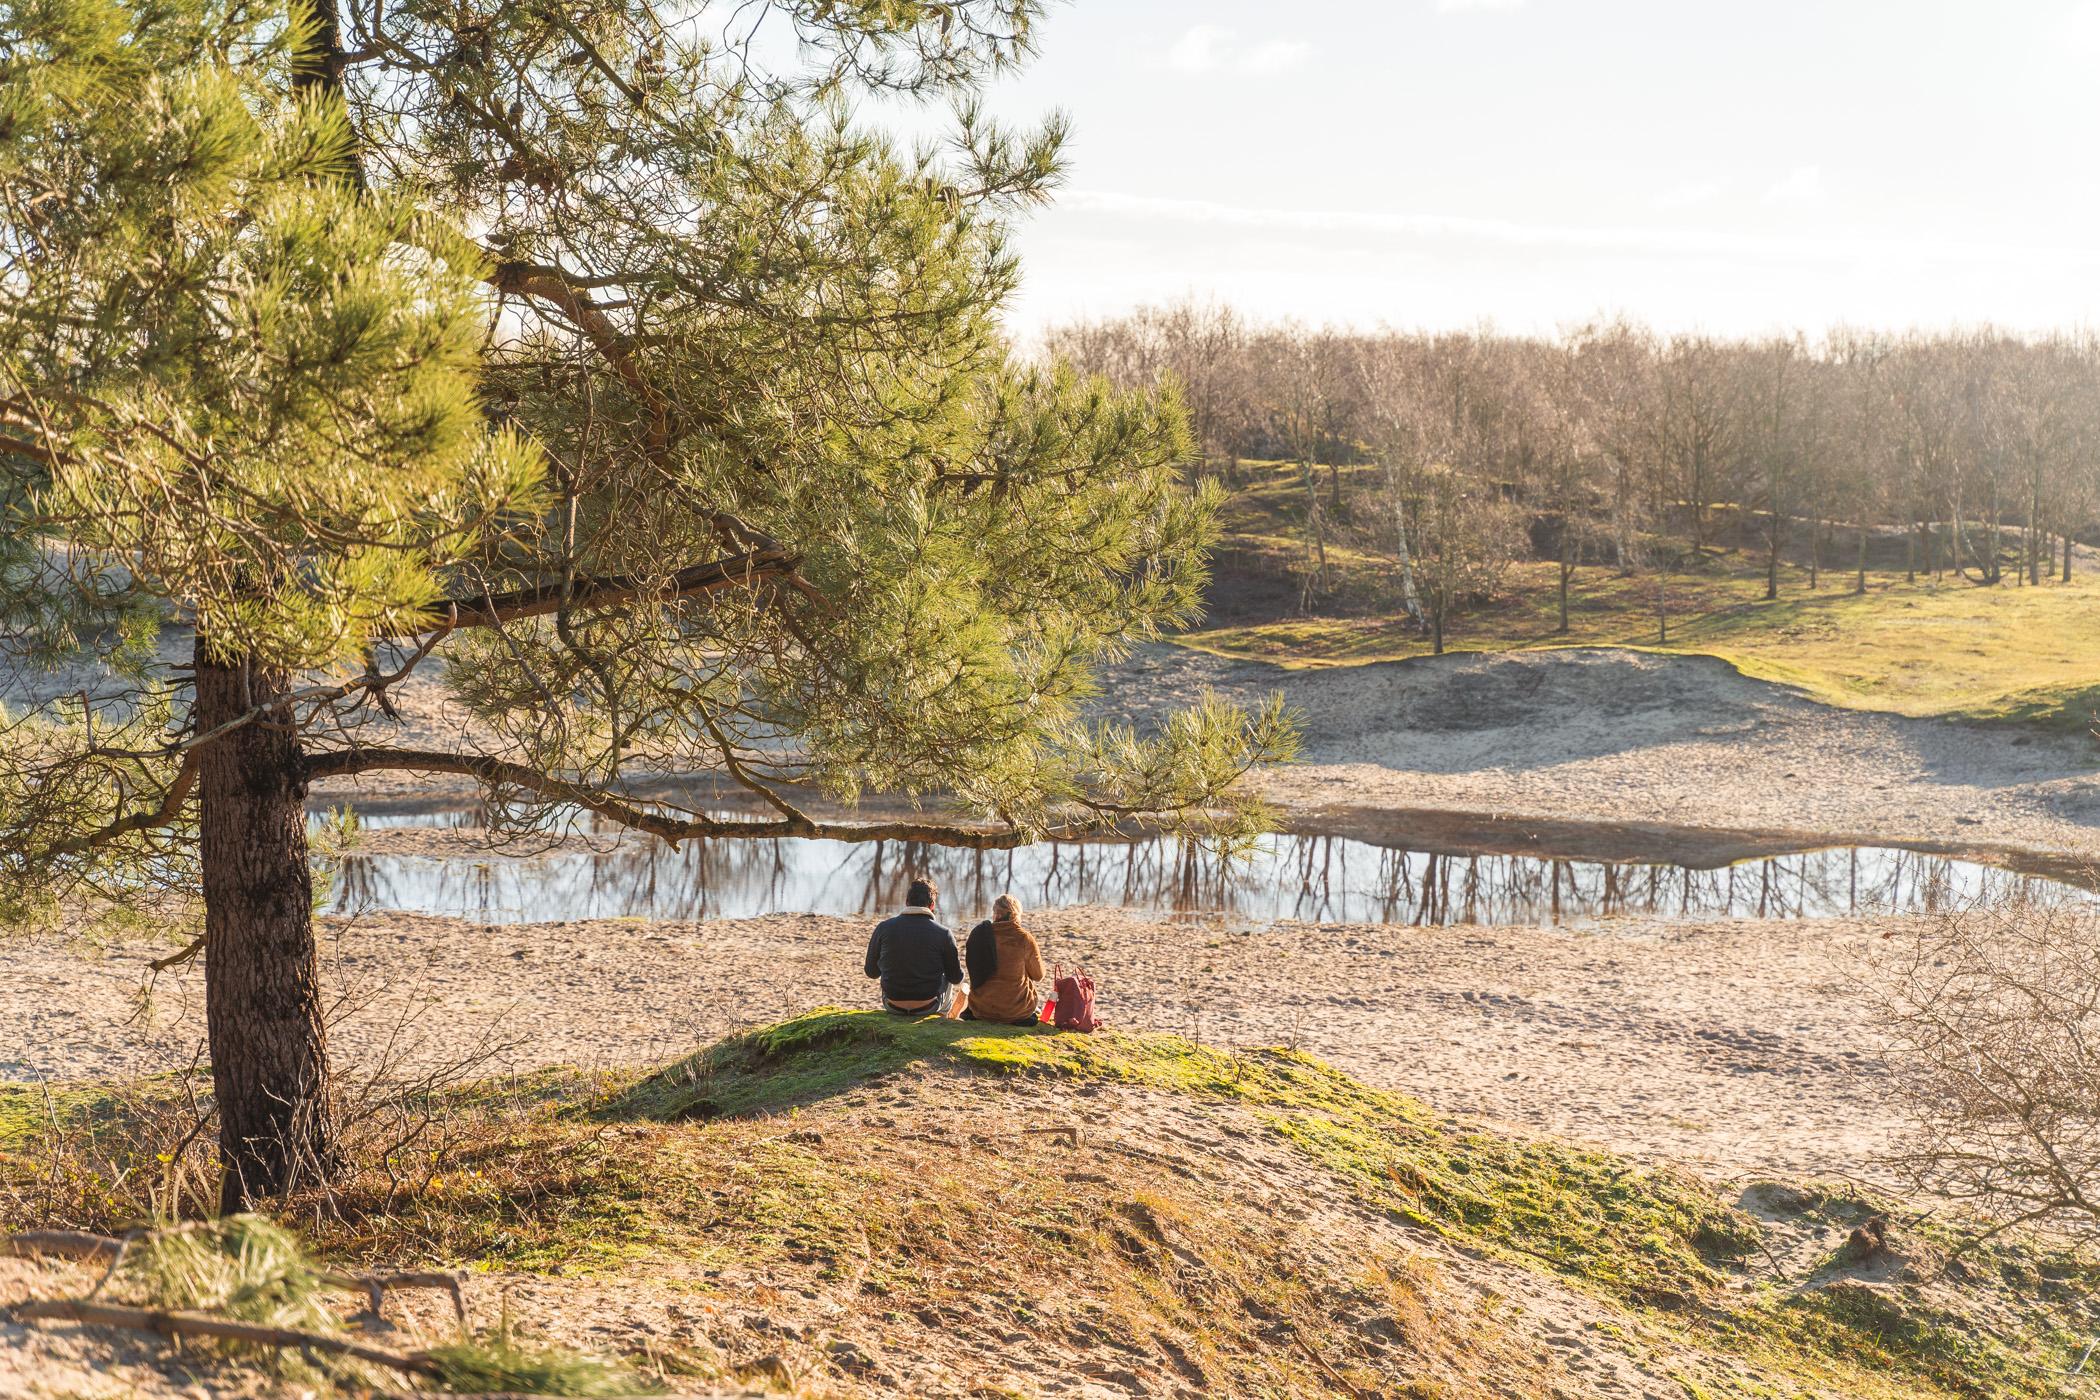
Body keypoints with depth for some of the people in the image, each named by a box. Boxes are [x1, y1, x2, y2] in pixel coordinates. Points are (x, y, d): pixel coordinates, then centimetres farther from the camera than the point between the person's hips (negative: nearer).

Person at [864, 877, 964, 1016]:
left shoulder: (883, 928, -7)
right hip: (928, 1007, -2)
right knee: (948, 977, 31)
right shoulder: (943, 933, -12)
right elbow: (956, 979, -2)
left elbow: (871, 972, 4)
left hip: (893, 1007, 2)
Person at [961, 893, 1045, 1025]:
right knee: (1036, 986, 30)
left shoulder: (978, 934, -6)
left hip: (981, 1009, 3)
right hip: (1016, 1010, -3)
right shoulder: (1025, 938, -14)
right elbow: (1038, 975, 0)